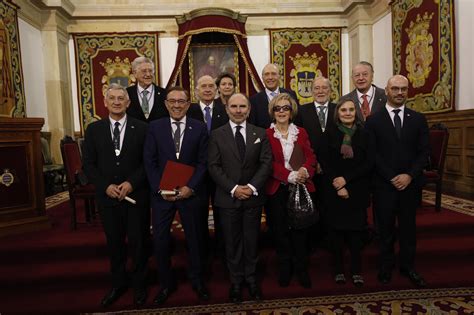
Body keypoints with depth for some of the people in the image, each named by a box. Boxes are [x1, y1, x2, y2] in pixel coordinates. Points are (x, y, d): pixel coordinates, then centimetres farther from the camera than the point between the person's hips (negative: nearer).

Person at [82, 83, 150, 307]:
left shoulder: (141, 128, -2)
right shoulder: (94, 129, 4)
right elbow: (88, 164, 2)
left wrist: (131, 183, -16)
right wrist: (106, 186, -11)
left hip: (136, 195, -2)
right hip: (108, 196, 2)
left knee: (138, 242, 9)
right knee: (114, 242, 15)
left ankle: (139, 284, 30)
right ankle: (118, 283, 36)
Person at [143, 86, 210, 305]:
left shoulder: (199, 128, 0)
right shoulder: (155, 127, 2)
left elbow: (203, 162, -3)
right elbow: (149, 162, -1)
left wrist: (190, 187, -14)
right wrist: (160, 188, -11)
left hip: (190, 193, 0)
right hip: (161, 194, 1)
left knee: (194, 238, 13)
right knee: (159, 240, 7)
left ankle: (197, 281, 34)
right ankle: (166, 284, 29)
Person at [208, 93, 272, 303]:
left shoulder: (260, 133, 5)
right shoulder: (217, 135, 1)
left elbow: (266, 163, -1)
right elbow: (214, 166, -5)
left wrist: (252, 187, -14)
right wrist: (233, 188, -14)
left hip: (253, 197, 1)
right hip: (228, 198, -1)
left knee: (252, 241, 12)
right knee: (232, 242, 10)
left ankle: (251, 279, 30)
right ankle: (236, 281, 27)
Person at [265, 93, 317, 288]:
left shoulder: (301, 132, 9)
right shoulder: (267, 135, -1)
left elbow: (310, 156, 2)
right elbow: (269, 163, -9)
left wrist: (305, 170, -19)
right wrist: (290, 175, -21)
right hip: (277, 189, -2)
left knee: (300, 230, 7)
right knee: (280, 231, 9)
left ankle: (302, 269, 25)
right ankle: (284, 270, 27)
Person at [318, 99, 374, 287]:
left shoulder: (364, 134, 3)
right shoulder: (329, 135, 2)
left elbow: (369, 162, -4)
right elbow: (324, 163, -3)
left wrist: (346, 179, -14)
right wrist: (338, 186, -12)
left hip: (358, 190, 1)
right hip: (334, 190, 0)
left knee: (356, 228, 5)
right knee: (336, 228, 6)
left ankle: (356, 270, 20)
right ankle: (339, 269, 20)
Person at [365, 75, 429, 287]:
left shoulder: (418, 119, 6)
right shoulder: (373, 120, -1)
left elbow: (424, 152, 2)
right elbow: (372, 154, -6)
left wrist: (409, 176, -11)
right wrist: (391, 178, -12)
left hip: (410, 184, 2)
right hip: (384, 185, -2)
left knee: (408, 228, 13)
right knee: (386, 229, 10)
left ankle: (408, 266, 31)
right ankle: (386, 266, 26)